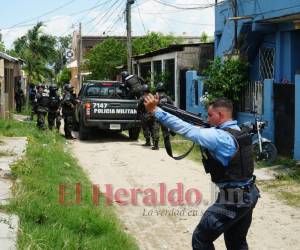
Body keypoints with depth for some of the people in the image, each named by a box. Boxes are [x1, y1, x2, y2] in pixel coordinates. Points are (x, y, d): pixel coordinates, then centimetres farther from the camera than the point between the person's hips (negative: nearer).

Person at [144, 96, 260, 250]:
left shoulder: (220, 137, -20)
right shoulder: (239, 132, 8)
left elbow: (187, 130, -23)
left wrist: (155, 110, -22)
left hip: (232, 199, -9)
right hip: (250, 195, 9)